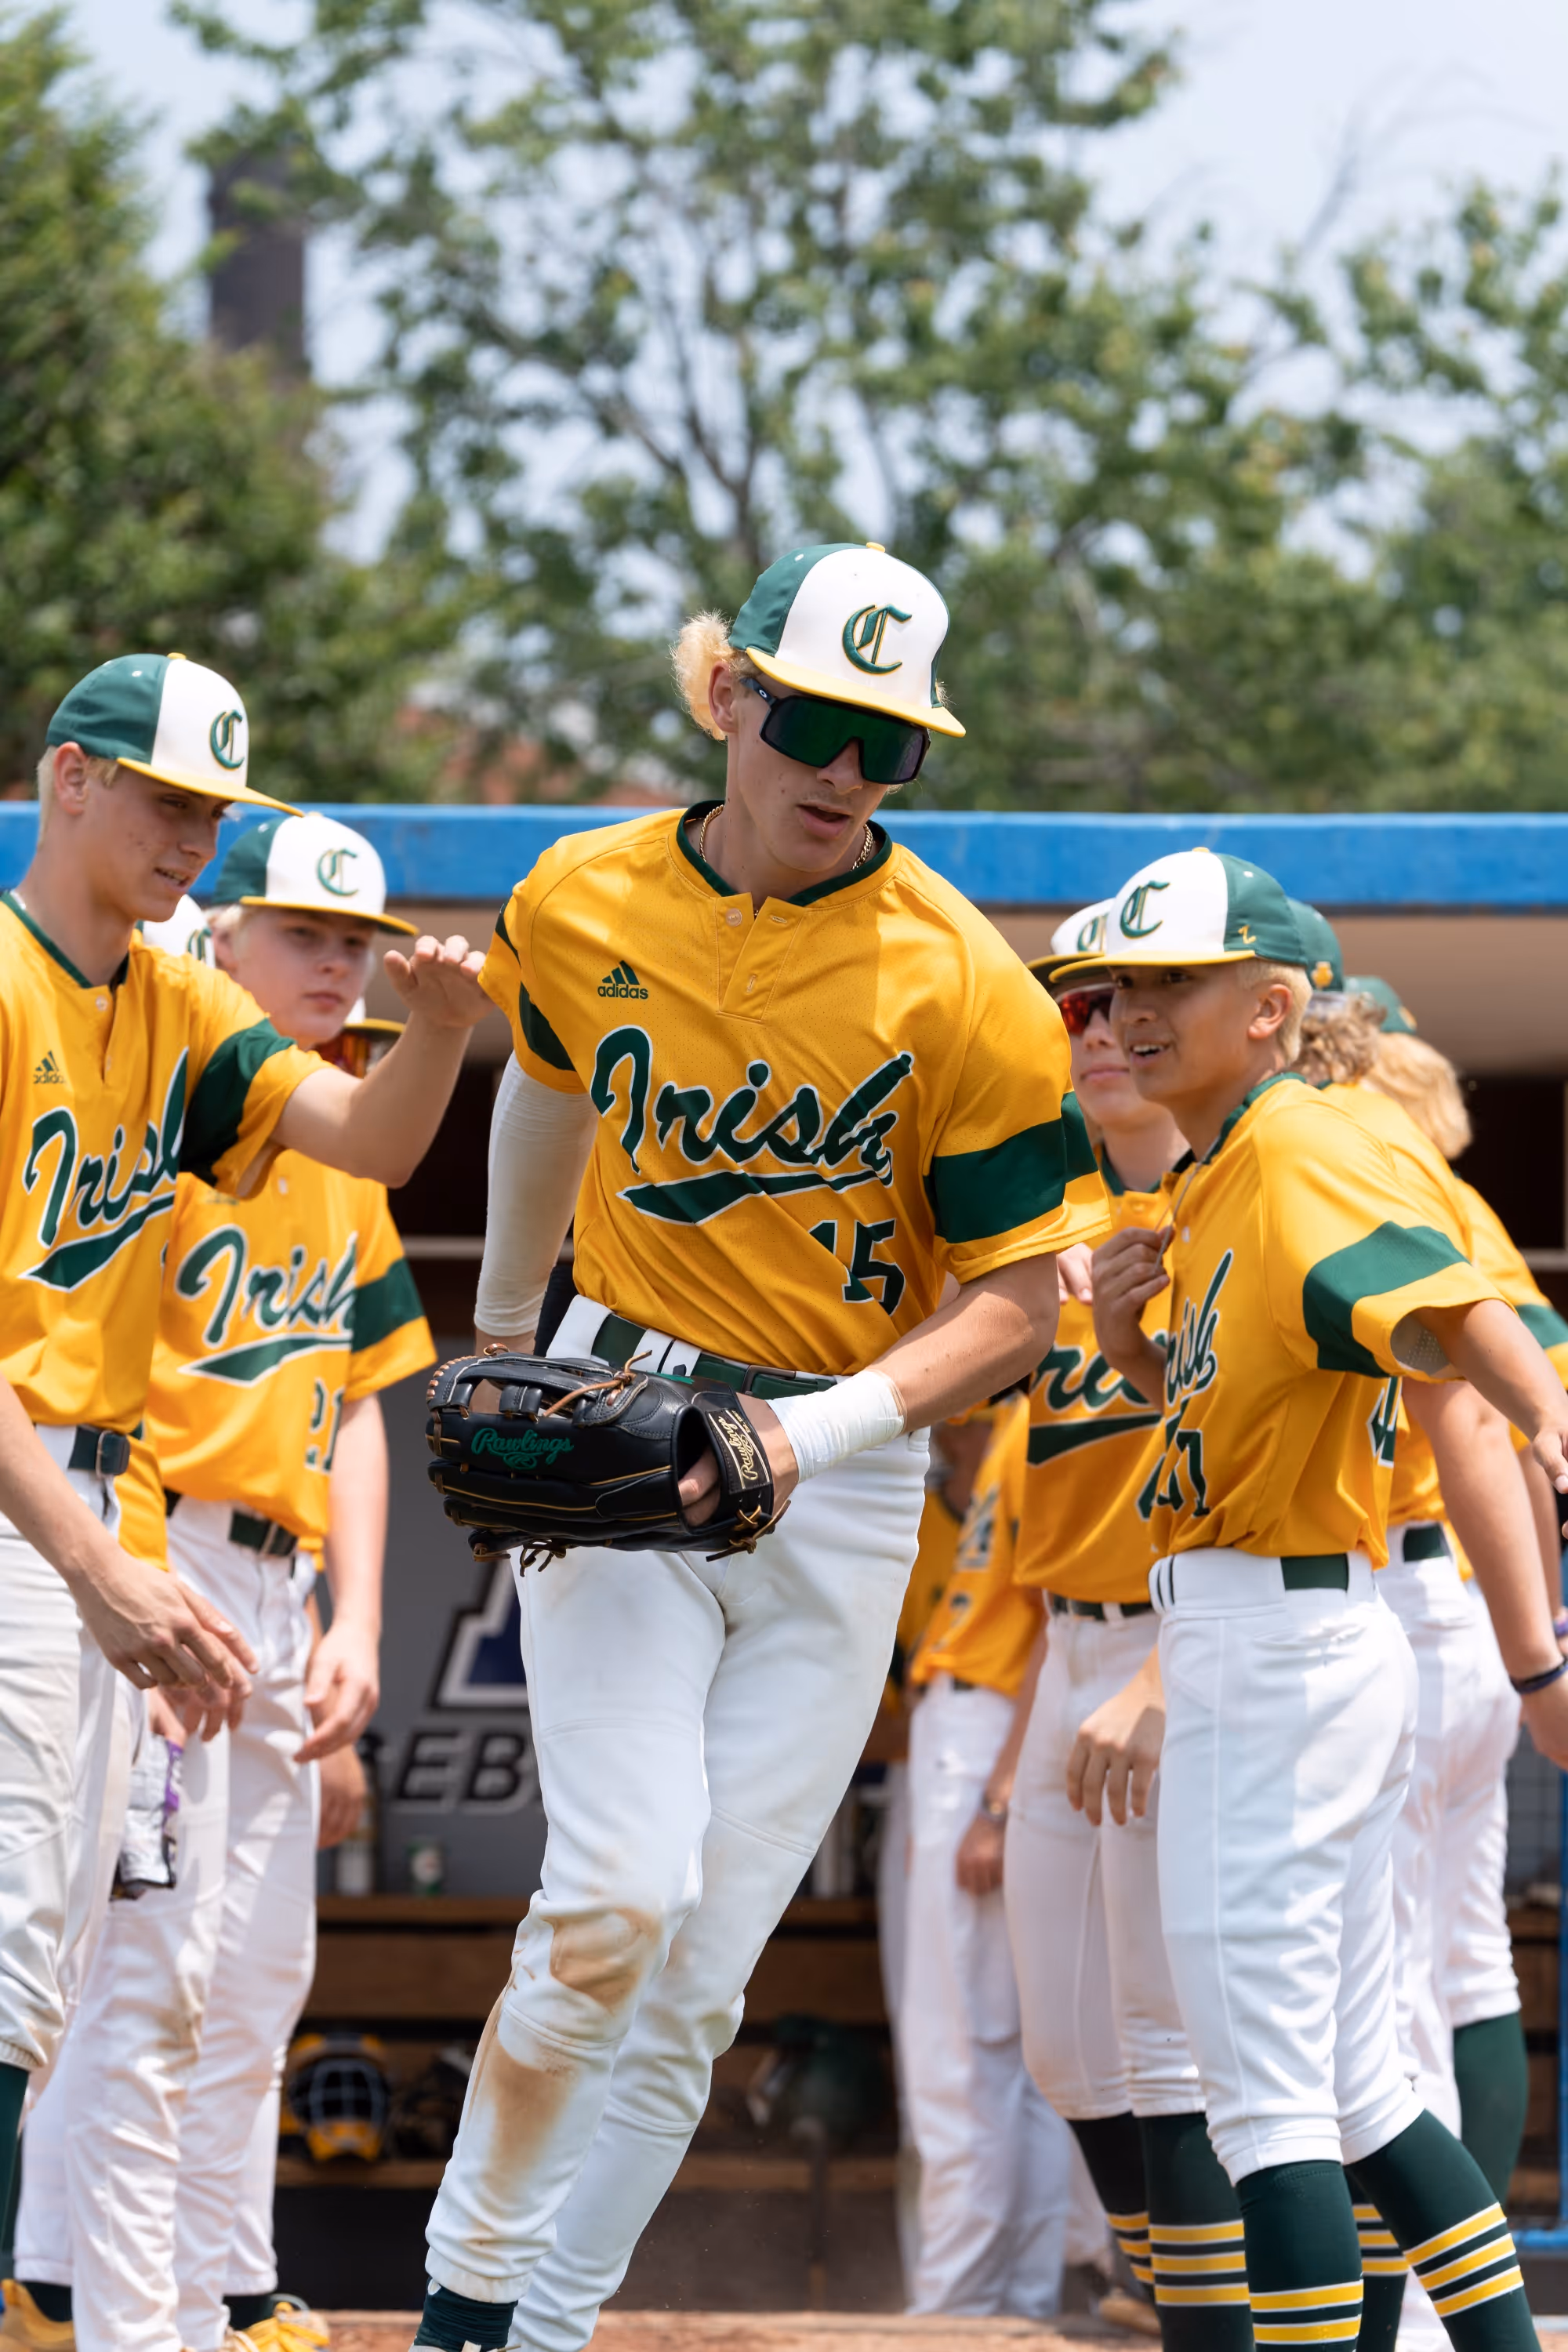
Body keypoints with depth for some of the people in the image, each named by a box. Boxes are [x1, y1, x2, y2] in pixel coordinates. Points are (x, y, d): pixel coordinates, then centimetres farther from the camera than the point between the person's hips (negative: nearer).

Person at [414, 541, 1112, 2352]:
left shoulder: (968, 994, -10)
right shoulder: (580, 907, -2)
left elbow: (1014, 1302, -6)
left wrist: (821, 1430, -21)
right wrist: (498, 1339, 33)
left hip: (847, 1475, 0)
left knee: (695, 1983, 1)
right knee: (620, 1894, -19)